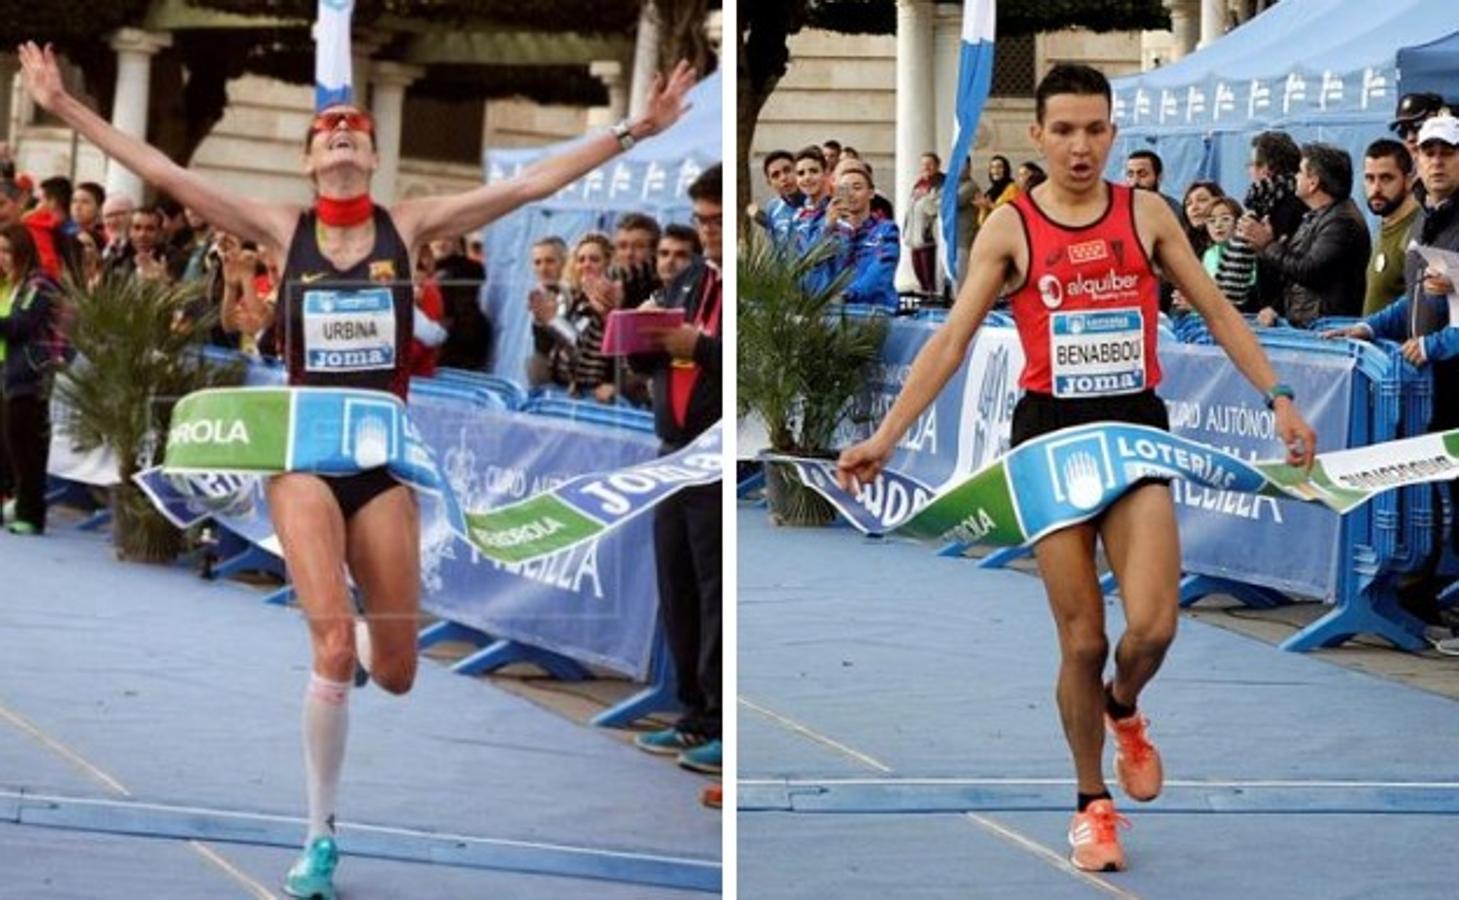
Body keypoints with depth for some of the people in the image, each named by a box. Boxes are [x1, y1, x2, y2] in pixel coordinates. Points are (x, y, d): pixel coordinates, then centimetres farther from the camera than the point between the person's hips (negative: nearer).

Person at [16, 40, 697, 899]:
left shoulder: (410, 225, 1)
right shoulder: (280, 229, 1)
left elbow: (533, 183, -3)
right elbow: (165, 173, -2)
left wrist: (634, 131, -7)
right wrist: (66, 107, -5)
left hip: (386, 458, 1)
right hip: (304, 457, -1)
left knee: (396, 673, 6)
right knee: (334, 645, -16)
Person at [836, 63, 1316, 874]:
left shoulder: (1147, 213, 3)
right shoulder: (1010, 228, -2)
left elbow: (1217, 311, 9)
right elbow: (952, 340, -3)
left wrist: (1278, 398, 1)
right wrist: (887, 435, -10)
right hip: (1051, 434, -1)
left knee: (1152, 626, -14)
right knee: (1082, 640, 1)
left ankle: (1125, 710, 21)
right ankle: (1093, 803, 20)